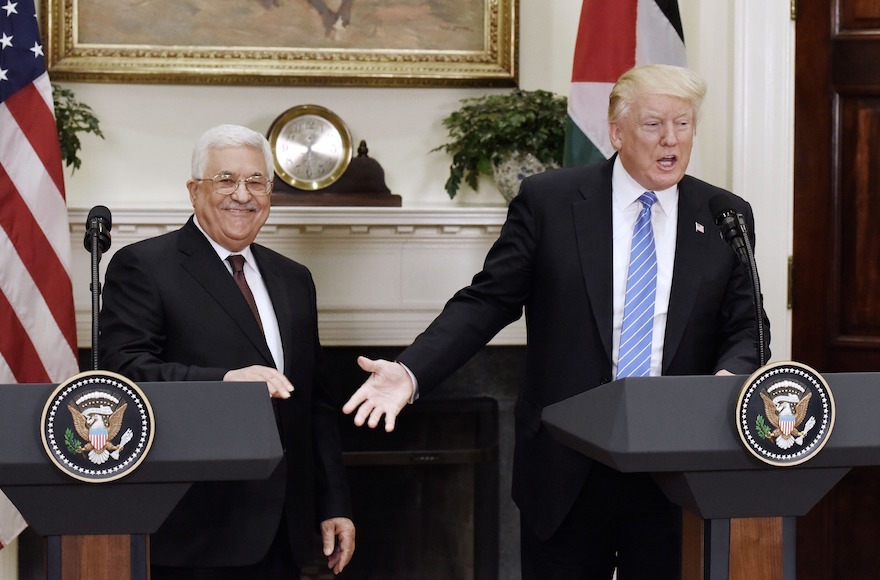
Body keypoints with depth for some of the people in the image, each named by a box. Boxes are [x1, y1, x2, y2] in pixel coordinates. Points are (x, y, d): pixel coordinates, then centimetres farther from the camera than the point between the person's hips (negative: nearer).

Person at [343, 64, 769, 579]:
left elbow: (746, 330, 6)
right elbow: (488, 302, -1)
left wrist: (729, 377, -18)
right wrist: (409, 372, -14)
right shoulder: (549, 201, 0)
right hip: (567, 473, -1)